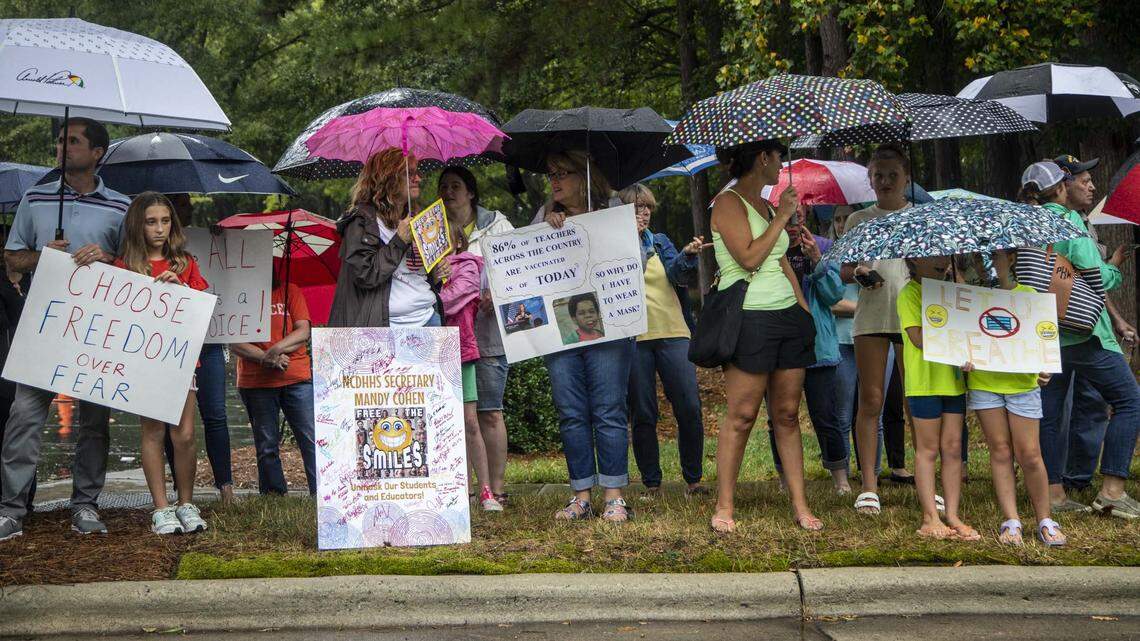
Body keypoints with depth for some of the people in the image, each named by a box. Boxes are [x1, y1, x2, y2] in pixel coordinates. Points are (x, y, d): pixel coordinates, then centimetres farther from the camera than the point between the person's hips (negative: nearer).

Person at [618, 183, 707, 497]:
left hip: (672, 333, 2)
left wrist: (688, 255, -22)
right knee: (643, 414, 1)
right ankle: (651, 483, 11)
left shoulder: (661, 242, 15)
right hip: (631, 338, -2)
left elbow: (678, 276, 0)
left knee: (690, 409, -5)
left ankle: (693, 479, 7)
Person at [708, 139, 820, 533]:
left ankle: (800, 505, 8)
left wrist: (805, 308, 13)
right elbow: (749, 258, -17)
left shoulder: (765, 205, 17)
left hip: (788, 314, 8)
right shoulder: (728, 202, -7)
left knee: (787, 415, 7)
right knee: (742, 416, -5)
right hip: (750, 318, -8)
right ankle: (724, 506, 2)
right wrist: (782, 217, -8)